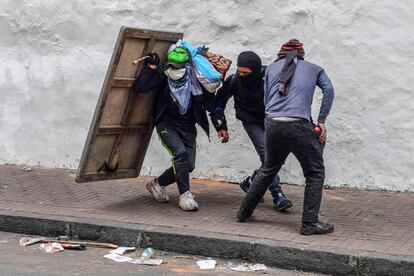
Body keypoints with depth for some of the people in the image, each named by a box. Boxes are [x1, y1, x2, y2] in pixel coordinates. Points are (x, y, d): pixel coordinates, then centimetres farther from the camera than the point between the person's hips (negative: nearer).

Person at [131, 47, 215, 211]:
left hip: (188, 128, 3)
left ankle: (158, 184, 20)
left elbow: (209, 106, -1)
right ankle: (185, 195, -20)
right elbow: (139, 87, -17)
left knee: (189, 165, -2)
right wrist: (150, 68, -21)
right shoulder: (163, 77, -10)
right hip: (167, 125, -3)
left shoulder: (196, 82, -5)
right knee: (180, 153, -27)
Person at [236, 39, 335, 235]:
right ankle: (309, 223, 2)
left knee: (268, 169, 24)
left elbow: (266, 100, 18)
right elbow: (328, 89, 3)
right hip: (298, 125, -4)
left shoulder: (272, 67, 22)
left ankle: (244, 211, 33)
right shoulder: (313, 68, 18)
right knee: (315, 173, 8)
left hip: (271, 124, 4)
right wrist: (321, 121, 3)